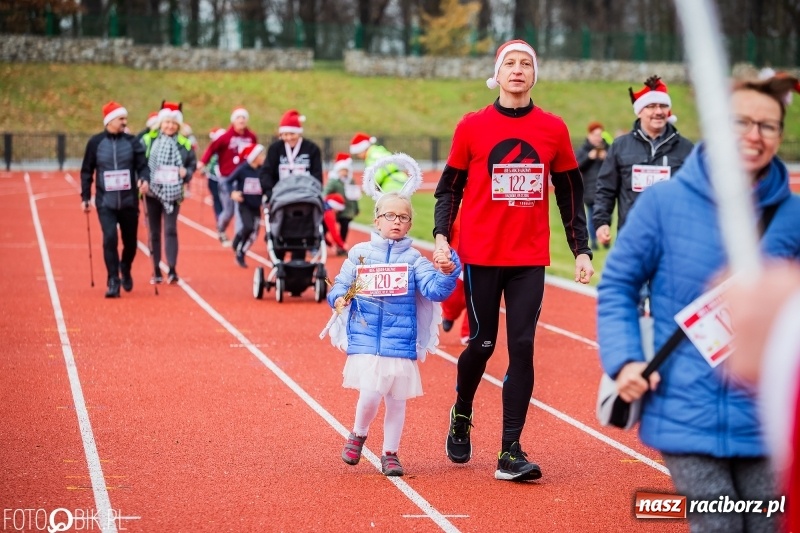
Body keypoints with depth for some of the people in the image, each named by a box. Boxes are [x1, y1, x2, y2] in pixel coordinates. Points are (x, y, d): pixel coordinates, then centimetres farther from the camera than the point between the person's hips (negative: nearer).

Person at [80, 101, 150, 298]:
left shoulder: (132, 142, 3)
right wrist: (85, 197, 4)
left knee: (130, 242, 9)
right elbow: (86, 171, 7)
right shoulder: (95, 142, 1)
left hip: (129, 201, 2)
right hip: (105, 202, -1)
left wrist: (144, 179, -21)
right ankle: (113, 281, -6)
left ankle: (125, 269, 39)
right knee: (109, 239, -15)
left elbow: (142, 165, 1)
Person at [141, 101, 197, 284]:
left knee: (170, 230, -11)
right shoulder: (148, 140, -2)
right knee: (154, 232, 7)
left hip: (172, 193, -1)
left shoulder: (184, 144, 1)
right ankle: (156, 271, 15)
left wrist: (186, 173, -10)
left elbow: (193, 164, 10)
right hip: (152, 192, 1)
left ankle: (172, 270, -13)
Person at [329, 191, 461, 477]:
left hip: (400, 342, 1)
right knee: (370, 395, -12)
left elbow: (434, 290, -5)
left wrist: (447, 272, -23)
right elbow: (340, 284, 7)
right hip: (365, 338, -1)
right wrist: (338, 298, -14)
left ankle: (390, 453, 23)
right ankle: (358, 435, 17)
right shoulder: (359, 253, 4)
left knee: (396, 398, 7)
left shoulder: (414, 259, 4)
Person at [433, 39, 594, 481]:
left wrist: (581, 251, 7)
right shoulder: (472, 126, 1)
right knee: (482, 344, 5)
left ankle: (510, 452, 0)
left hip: (530, 260, 1)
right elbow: (449, 187, 5)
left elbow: (570, 194, 10)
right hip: (481, 255, -1)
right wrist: (441, 236, -10)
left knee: (522, 349, -4)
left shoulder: (553, 129, 5)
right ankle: (461, 417, 35)